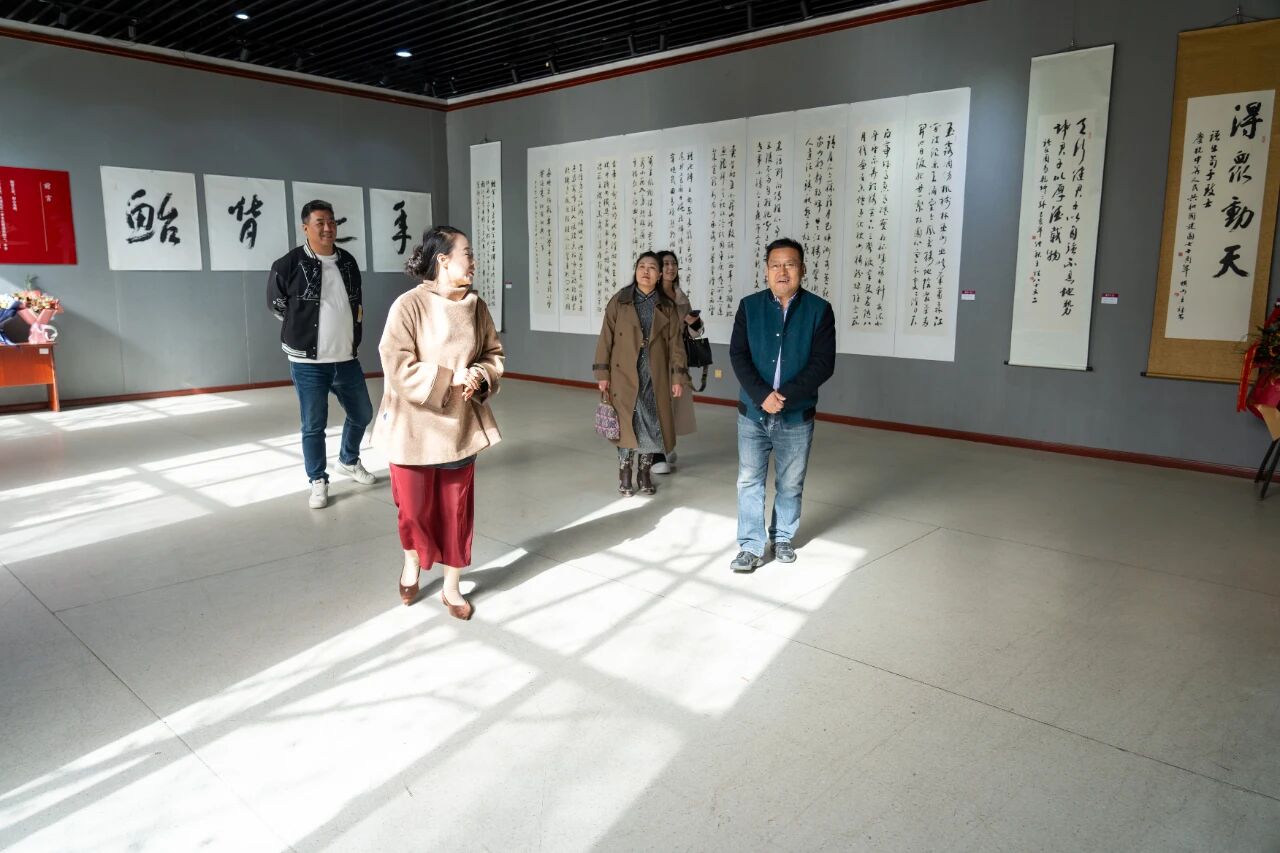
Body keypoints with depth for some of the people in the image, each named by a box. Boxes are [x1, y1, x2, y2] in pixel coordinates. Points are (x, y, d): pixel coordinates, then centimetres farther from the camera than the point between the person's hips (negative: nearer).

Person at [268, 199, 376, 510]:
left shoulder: (348, 261, 6)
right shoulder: (289, 265, -11)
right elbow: (276, 305, 1)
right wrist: (302, 329, 5)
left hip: (347, 359, 5)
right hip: (308, 362, -5)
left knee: (362, 414, 17)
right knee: (313, 425, 3)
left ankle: (349, 461, 42)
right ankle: (318, 482, 18)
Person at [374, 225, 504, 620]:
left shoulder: (475, 305, 0)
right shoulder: (409, 305, -16)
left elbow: (494, 352, 9)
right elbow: (397, 366, -19)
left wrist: (481, 374, -12)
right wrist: (450, 377, -23)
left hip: (461, 425, 4)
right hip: (414, 426, -4)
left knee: (457, 509, 11)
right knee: (415, 506, 11)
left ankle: (451, 587, 27)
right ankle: (411, 564, 42)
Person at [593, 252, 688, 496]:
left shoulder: (667, 307, 5)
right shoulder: (619, 301, 0)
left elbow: (675, 343, 4)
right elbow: (606, 338, -1)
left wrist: (678, 376, -3)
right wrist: (602, 373, -6)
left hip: (655, 376, 2)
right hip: (624, 375, -2)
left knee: (651, 423, 5)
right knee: (626, 423, 1)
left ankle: (645, 474, 20)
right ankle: (625, 473, 16)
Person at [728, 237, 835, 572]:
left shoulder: (819, 310, -3)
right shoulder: (749, 306, 1)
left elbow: (823, 363, -9)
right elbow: (738, 355, -4)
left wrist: (785, 396, -19)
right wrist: (762, 395, -18)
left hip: (797, 414, -1)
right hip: (753, 412, 1)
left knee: (790, 484, 11)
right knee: (749, 481, 3)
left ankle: (782, 538, 30)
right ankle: (751, 547, 13)